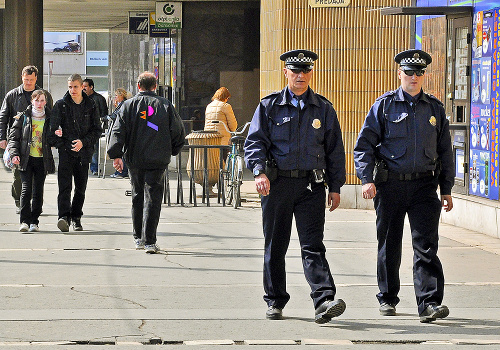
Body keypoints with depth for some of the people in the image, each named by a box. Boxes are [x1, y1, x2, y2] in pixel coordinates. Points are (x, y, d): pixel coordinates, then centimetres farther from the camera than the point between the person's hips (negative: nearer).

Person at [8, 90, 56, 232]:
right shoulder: (23, 117, 4)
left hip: (43, 160, 1)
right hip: (26, 159, -1)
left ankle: (34, 222, 12)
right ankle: (25, 221, -9)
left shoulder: (49, 119, 7)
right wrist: (14, 154, -8)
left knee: (38, 191, 3)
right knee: (26, 189, -11)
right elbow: (13, 137, 5)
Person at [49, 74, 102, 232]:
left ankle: (76, 217, 19)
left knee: (81, 188, 7)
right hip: (66, 152, -2)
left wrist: (83, 142, -7)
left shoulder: (91, 106, 6)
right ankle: (64, 216, -26)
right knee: (65, 185, -15)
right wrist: (61, 145, -8)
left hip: (84, 152, 2)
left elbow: (97, 130, 7)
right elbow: (52, 128, 3)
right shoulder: (61, 105, 3)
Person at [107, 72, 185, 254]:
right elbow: (178, 133, 4)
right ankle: (149, 241, -11)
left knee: (138, 197, 15)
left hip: (134, 159, 1)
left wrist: (116, 155, -5)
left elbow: (118, 131, -4)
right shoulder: (165, 105, 2)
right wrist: (172, 150, 20)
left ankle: (138, 238, 23)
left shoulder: (129, 105, 3)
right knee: (152, 198, -3)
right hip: (157, 160, -1)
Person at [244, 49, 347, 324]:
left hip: (311, 185, 0)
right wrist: (260, 172, -16)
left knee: (313, 246, -9)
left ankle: (324, 301, -18)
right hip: (276, 184, 0)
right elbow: (255, 142, 1)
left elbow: (335, 150, 12)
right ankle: (275, 301, 19)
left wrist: (335, 187, 7)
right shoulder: (269, 106, 6)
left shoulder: (323, 109, 9)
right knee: (275, 246, 8)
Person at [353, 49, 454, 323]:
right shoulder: (384, 105, 3)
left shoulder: (435, 109, 11)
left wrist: (446, 189, 11)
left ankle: (429, 303, -14)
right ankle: (387, 299, 22)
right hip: (390, 185, -1)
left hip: (424, 185, 1)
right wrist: (367, 179, -12)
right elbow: (364, 144, 0)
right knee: (389, 244, 7)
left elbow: (445, 152, 16)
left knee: (426, 244, -9)